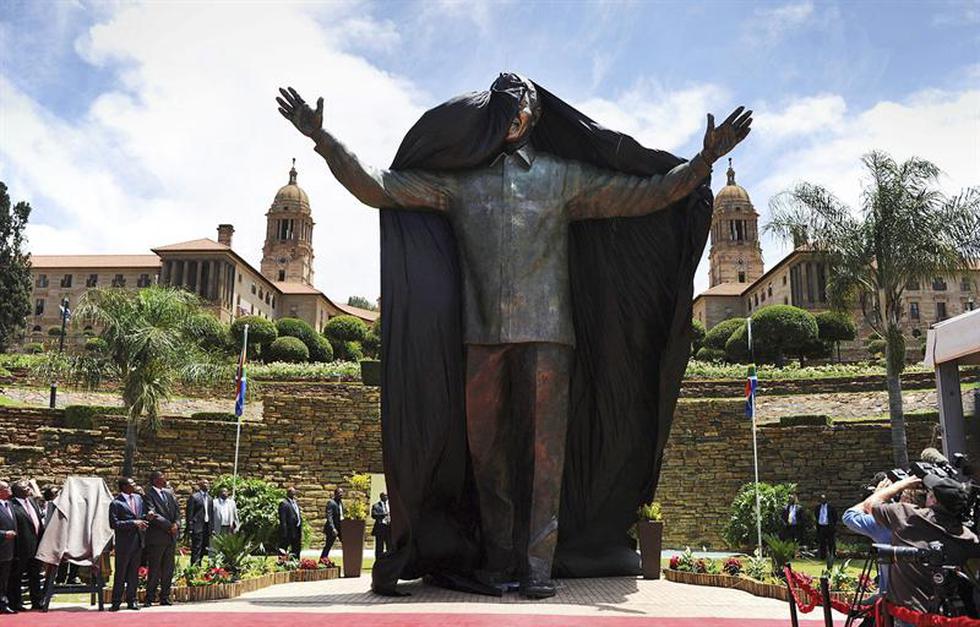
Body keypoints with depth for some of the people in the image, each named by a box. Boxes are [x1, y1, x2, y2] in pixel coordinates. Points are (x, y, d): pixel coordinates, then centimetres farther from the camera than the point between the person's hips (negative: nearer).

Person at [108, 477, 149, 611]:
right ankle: (116, 602, 12)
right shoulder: (116, 503, -10)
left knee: (134, 573, 11)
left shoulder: (138, 498, 11)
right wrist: (133, 523, -21)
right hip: (124, 542, -6)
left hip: (138, 541, 6)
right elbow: (114, 524, -17)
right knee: (120, 573, 3)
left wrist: (147, 517, 0)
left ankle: (131, 601, 18)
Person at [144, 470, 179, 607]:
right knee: (154, 569, 0)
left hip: (171, 536, 7)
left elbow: (177, 509, 10)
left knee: (168, 569, 10)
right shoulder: (148, 494, -11)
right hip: (156, 537, -7)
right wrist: (169, 526, -16)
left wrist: (176, 523, -8)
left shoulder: (169, 493, 13)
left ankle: (165, 597, 18)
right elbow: (153, 514, -18)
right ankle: (150, 598, 10)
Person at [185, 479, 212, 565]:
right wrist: (190, 528, -13)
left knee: (203, 549, 9)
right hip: (197, 526, -6)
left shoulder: (209, 498, 16)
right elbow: (189, 513, -8)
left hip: (207, 526, 7)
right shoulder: (194, 497, -4)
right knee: (196, 549, -7)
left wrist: (211, 528, 10)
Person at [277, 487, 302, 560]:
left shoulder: (295, 503, 15)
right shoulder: (284, 504, -12)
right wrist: (284, 534, -20)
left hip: (297, 531, 9)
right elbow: (283, 520, -16)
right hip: (288, 531, -9)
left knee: (296, 549, 14)